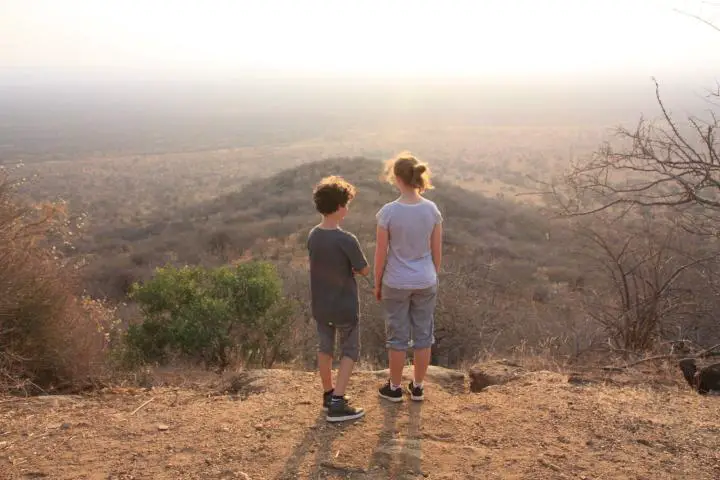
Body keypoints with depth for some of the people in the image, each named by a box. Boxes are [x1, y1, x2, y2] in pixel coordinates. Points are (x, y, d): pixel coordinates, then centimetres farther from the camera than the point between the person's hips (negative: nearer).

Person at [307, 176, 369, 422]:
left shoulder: (313, 235, -4)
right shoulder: (347, 240, -24)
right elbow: (364, 270, -13)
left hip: (320, 305, 6)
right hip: (345, 307, -6)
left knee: (325, 348, 19)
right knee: (350, 352, 9)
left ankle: (328, 394, 33)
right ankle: (337, 404, 3)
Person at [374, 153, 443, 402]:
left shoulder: (388, 212, -18)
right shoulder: (432, 210, -9)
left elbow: (381, 254, -11)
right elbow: (437, 252, -1)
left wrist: (377, 285, 3)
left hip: (396, 284, -2)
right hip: (425, 283, 3)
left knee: (398, 337, 12)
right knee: (423, 335, 16)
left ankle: (395, 387, 27)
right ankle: (417, 387, 29)